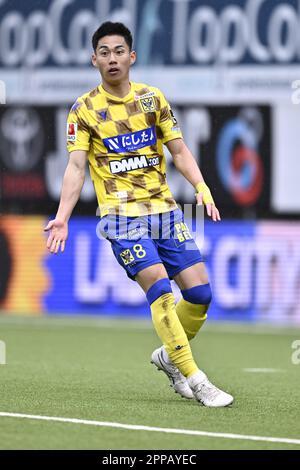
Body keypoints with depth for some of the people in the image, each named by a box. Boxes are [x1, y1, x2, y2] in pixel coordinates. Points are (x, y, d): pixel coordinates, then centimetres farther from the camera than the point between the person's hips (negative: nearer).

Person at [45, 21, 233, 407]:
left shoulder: (153, 98, 8)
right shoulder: (84, 110, -1)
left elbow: (179, 151, 10)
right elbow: (76, 166, -7)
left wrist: (202, 187, -7)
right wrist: (62, 217, -19)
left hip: (164, 209, 4)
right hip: (122, 214, -4)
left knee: (199, 292, -3)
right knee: (160, 288, -19)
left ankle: (169, 356, 23)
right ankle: (193, 378, -13)